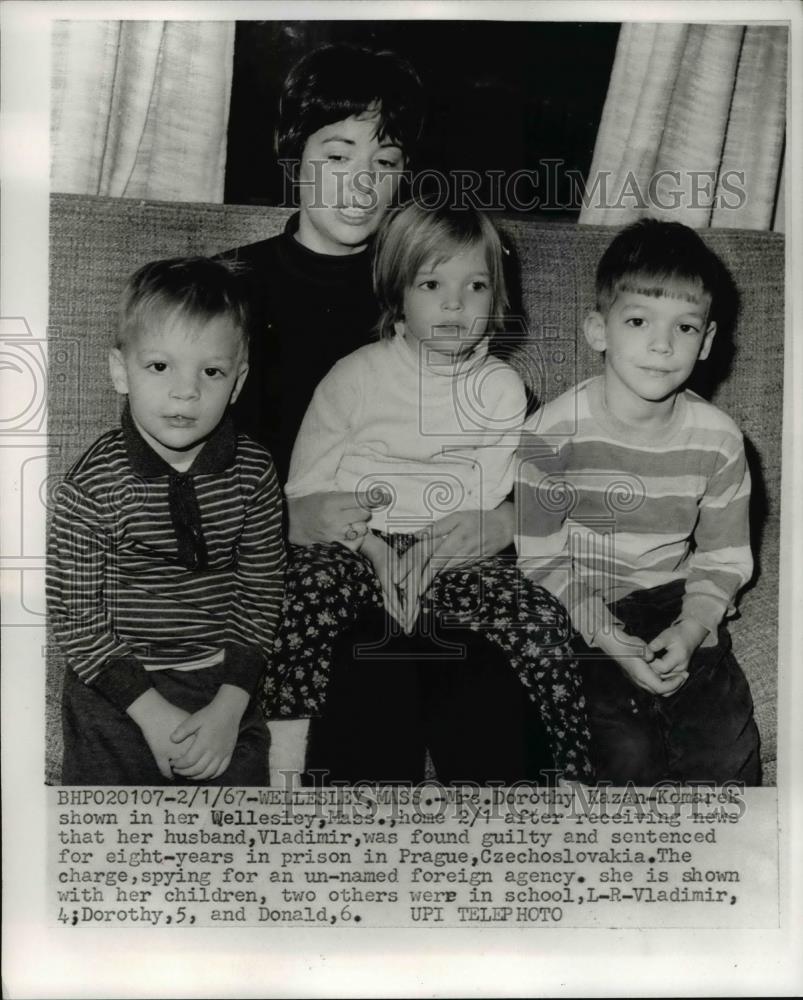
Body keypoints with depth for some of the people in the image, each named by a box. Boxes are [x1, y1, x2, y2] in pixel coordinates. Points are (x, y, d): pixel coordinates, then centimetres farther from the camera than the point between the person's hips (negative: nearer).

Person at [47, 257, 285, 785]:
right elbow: (73, 612, -11)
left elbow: (261, 592, -3)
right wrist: (151, 710, -15)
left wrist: (229, 707, -10)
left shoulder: (253, 472, -9)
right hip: (116, 695, -1)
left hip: (224, 684, 2)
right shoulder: (94, 483, -16)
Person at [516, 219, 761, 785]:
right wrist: (609, 639, -19)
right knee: (626, 755, -18)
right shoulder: (553, 433, -14)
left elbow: (723, 558, 4)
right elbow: (540, 563, -8)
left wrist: (690, 630, -14)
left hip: (679, 608, 3)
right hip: (577, 613, -2)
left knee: (728, 762, -7)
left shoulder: (719, 440, -5)